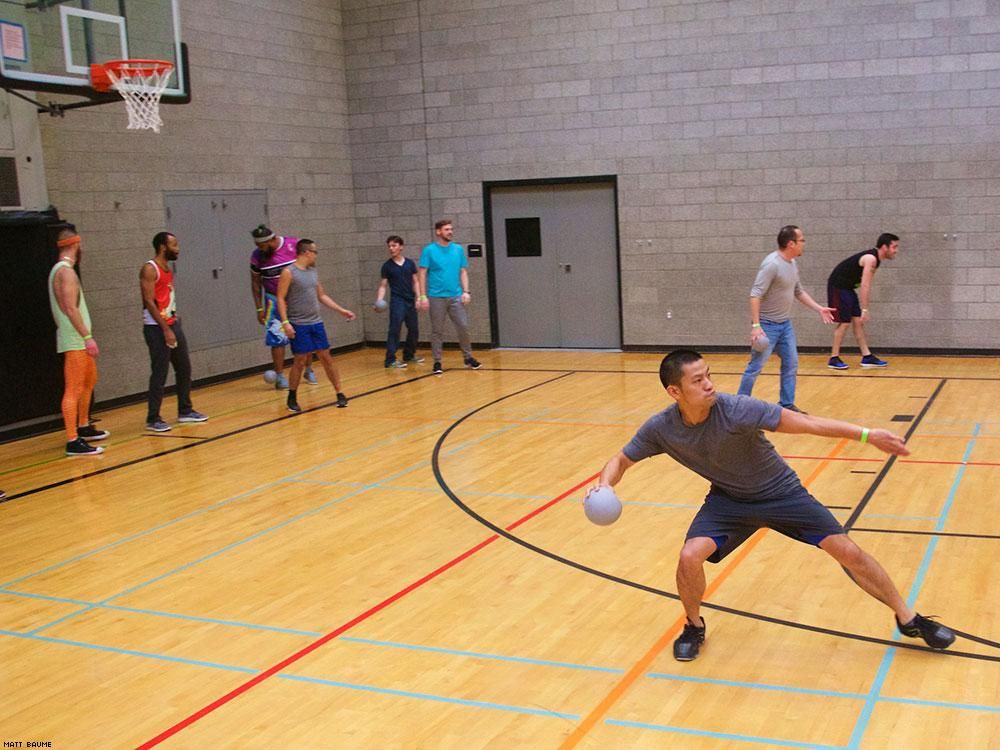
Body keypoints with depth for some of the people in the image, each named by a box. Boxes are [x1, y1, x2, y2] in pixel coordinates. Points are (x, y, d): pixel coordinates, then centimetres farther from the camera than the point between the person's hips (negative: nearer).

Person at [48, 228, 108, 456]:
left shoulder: (60, 270, 16)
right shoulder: (66, 272, -15)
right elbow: (71, 309, -23)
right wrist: (87, 337, -24)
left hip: (78, 340, 11)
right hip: (74, 341, -11)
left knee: (89, 381, 24)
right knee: (73, 390, -10)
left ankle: (84, 427, 37)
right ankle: (73, 442, -11)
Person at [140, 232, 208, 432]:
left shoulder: (168, 269, 13)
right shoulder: (149, 269, -13)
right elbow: (149, 302, -19)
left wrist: (175, 321, 14)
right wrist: (166, 329, -21)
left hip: (173, 324, 9)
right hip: (157, 328, -9)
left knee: (184, 369, 12)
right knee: (159, 374, -6)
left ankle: (185, 411, 24)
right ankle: (153, 419, 2)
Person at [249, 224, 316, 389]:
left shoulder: (294, 245, -14)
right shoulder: (257, 256, -10)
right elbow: (255, 282, 1)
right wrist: (259, 308, -1)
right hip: (275, 300, -1)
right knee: (277, 338, -5)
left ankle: (308, 371, 24)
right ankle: (280, 376, 4)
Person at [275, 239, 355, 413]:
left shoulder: (313, 272, 12)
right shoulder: (288, 272, -9)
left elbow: (322, 296, 19)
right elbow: (281, 299, -11)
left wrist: (341, 310, 15)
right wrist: (285, 322, -19)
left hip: (316, 323, 6)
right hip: (298, 325, -6)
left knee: (326, 357, 6)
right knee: (300, 360, -3)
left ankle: (339, 394, 12)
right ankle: (292, 398, 12)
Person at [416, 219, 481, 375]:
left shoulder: (459, 249, 7)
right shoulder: (429, 250, -3)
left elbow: (463, 272, 10)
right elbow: (422, 274, -3)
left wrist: (465, 291, -1)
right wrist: (423, 296, -10)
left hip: (456, 296, 3)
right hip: (436, 297, -3)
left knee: (463, 327, 0)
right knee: (437, 331, 3)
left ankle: (468, 358, 15)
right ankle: (437, 362, 12)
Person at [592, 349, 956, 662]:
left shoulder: (735, 409, -31)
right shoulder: (660, 428, -20)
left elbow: (805, 423, -27)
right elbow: (622, 460, -5)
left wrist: (867, 435, -32)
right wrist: (605, 485, -27)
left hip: (780, 492, -2)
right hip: (728, 500, 2)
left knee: (848, 552, -5)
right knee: (690, 557, -21)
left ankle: (908, 618, 19)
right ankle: (694, 626, 10)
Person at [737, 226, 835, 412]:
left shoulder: (793, 264, 7)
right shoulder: (772, 264, -21)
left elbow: (799, 291, 21)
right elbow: (755, 295, -24)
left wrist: (819, 309, 15)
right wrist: (755, 325, -29)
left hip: (785, 324, 9)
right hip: (767, 325, -9)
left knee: (791, 364, 9)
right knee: (755, 367, -4)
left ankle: (787, 404, 18)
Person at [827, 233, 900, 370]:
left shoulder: (875, 259, 8)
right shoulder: (871, 258, -22)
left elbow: (866, 285, 13)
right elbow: (865, 285, -27)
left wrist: (864, 309, 13)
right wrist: (864, 309, -28)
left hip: (847, 287, 10)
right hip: (837, 286, -10)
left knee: (858, 321, 8)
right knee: (844, 322, -8)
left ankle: (867, 357, 11)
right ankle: (834, 359, -1)